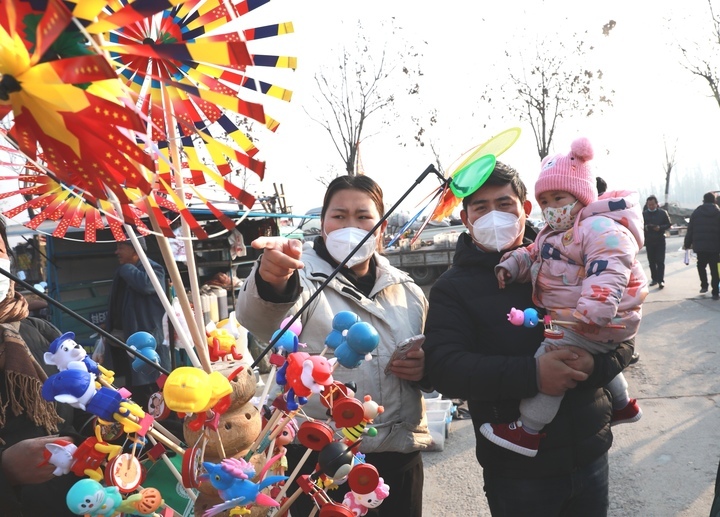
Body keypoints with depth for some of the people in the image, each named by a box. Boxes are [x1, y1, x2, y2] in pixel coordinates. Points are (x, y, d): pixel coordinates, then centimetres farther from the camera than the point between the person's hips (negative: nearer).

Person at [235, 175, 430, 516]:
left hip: (400, 455, 4)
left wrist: (425, 368, -6)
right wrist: (272, 282, -51)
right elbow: (263, 318, -29)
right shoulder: (302, 277, -8)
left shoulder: (408, 291, 6)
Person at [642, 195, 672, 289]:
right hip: (649, 241, 2)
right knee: (651, 261, 7)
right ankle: (654, 279, 17)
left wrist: (660, 228, -16)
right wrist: (645, 227, -14)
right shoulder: (644, 214, 3)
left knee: (660, 261, -6)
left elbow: (668, 225, 2)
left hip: (660, 240, -2)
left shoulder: (662, 213, -1)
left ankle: (661, 280, -7)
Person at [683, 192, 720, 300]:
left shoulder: (696, 212, 3)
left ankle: (704, 286, 18)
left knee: (701, 266, 21)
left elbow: (690, 230, 4)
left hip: (700, 246, 1)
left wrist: (687, 244, 10)